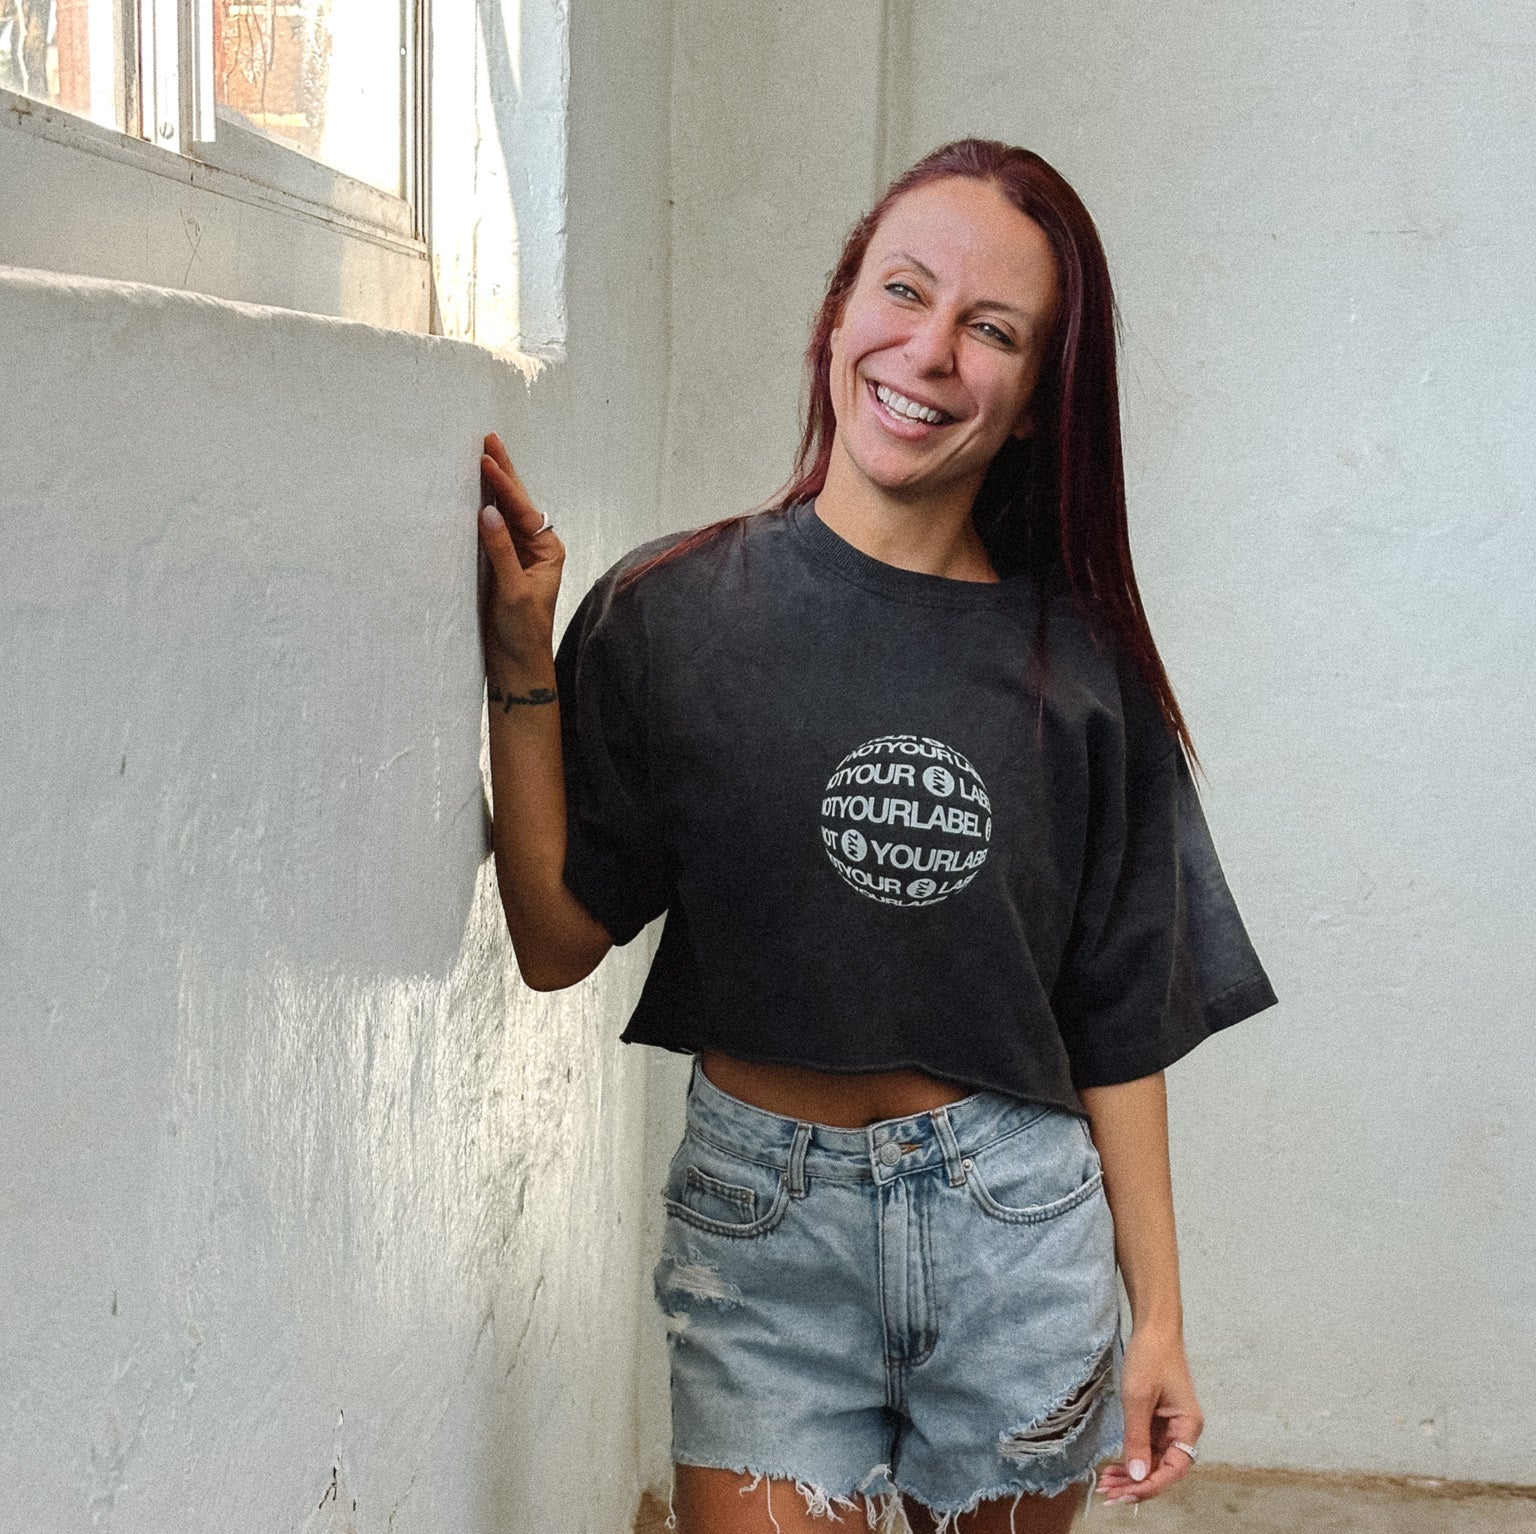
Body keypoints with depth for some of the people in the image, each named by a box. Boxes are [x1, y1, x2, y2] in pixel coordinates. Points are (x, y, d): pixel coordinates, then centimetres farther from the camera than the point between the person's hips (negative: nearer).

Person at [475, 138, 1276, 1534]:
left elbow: (1119, 1023, 3)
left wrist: (1158, 1311, 3)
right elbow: (558, 943, -8)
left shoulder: (1073, 661, -2)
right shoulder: (672, 614, -5)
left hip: (1016, 1224, 2)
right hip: (761, 1224, -1)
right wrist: (523, 661, -13)